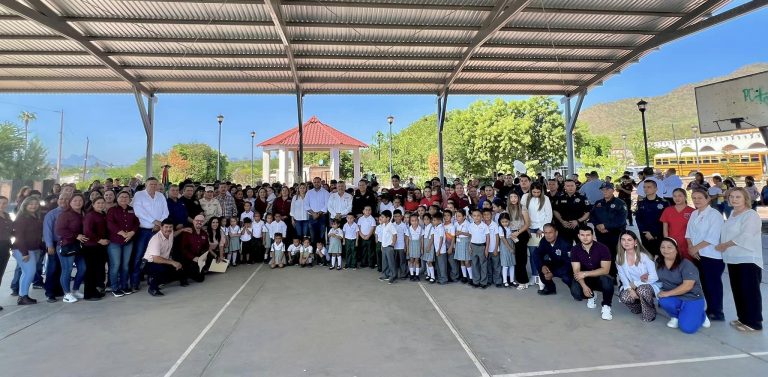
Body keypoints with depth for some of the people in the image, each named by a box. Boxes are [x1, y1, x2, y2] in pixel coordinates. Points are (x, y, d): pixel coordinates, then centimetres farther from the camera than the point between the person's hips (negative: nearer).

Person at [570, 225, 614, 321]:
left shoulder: (602, 248, -17)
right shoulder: (575, 250, -10)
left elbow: (605, 270, -23)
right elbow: (576, 271, -14)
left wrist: (585, 273, -32)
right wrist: (584, 286, -31)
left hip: (600, 278, -2)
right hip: (585, 279, 2)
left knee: (607, 280, -37)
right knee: (575, 292, -27)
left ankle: (606, 306, -11)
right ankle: (590, 296, 11)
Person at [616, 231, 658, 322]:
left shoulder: (644, 256, -19)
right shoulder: (619, 257, -6)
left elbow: (654, 277, -18)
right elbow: (622, 276, -3)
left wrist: (635, 284, -18)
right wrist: (630, 289, -19)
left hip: (648, 285, -4)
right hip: (631, 286, 4)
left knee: (642, 290, -37)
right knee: (624, 297, -26)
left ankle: (650, 313, -7)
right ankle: (640, 307, 11)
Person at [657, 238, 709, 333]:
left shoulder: (686, 264, -18)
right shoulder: (658, 262, -2)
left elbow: (687, 286, -25)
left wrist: (668, 293, -27)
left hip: (692, 298, -3)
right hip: (673, 297, 3)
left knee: (687, 328, -18)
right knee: (663, 301, -33)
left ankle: (700, 315, 17)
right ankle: (675, 316, 2)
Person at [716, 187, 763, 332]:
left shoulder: (751, 215, -12)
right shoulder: (732, 214, 14)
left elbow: (745, 236, -21)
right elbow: (727, 233, 18)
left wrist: (725, 245, -12)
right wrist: (722, 246, 2)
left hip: (748, 260, -8)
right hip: (733, 259, 8)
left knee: (750, 292, -1)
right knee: (738, 291, 14)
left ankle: (754, 322, 8)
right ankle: (743, 318, 25)